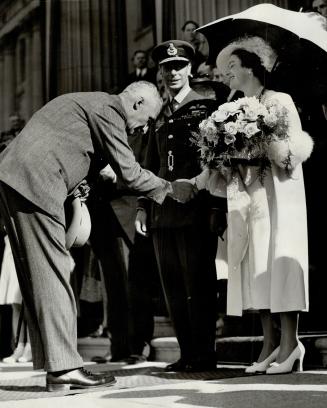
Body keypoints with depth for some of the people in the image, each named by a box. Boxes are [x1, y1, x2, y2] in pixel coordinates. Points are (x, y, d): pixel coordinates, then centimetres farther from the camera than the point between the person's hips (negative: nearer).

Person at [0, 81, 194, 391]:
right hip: (35, 181, -10)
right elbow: (129, 174, -6)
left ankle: (52, 364, 10)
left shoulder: (87, 102, 25)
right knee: (52, 274, -9)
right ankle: (64, 367, -8)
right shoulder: (107, 109, -5)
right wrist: (170, 188, 7)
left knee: (38, 273, 8)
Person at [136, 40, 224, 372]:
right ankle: (187, 353, 14)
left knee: (198, 284, -3)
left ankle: (204, 354, 4)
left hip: (195, 211, -6)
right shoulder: (159, 116, 19)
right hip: (162, 214, 6)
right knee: (173, 288, 7)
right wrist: (143, 206, 13)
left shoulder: (205, 108, 1)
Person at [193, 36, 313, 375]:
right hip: (246, 198, 6)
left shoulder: (280, 101, 1)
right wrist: (210, 174, -4)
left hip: (277, 195, -6)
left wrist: (265, 146, -19)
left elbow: (297, 147, -6)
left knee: (279, 263, -9)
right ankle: (270, 344, 4)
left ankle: (289, 343, -7)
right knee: (255, 267, 1)